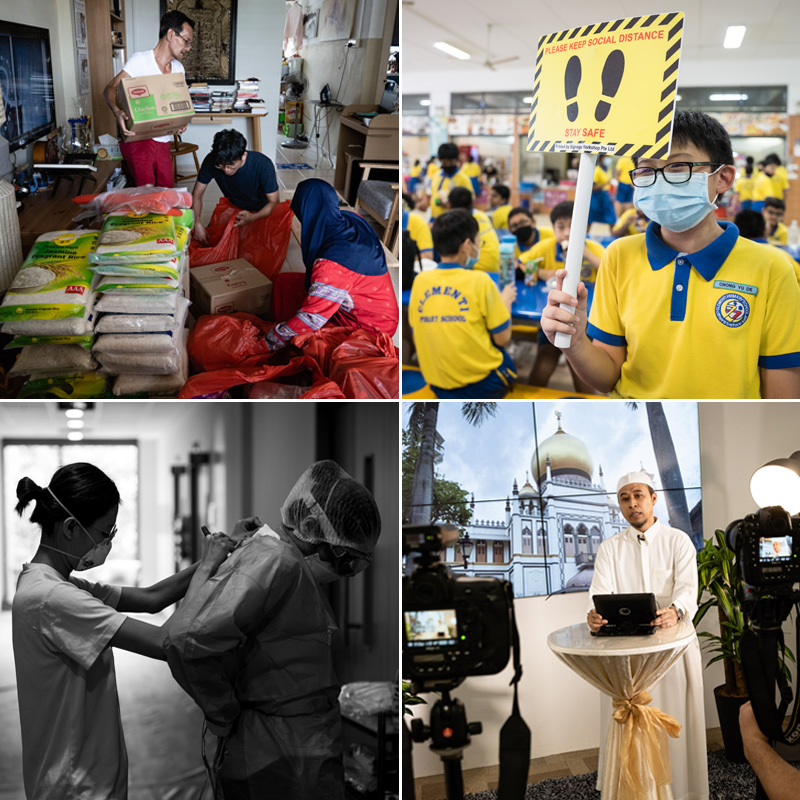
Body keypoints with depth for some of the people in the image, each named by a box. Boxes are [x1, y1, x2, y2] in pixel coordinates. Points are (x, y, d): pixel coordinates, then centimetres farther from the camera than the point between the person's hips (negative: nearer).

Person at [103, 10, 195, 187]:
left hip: (163, 141, 7)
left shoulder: (178, 68, 12)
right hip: (137, 139, -7)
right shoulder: (140, 60, -10)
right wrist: (117, 111, -36)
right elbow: (110, 88, -14)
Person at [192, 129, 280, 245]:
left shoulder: (263, 165, -30)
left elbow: (274, 202, -22)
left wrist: (252, 217, -41)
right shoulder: (211, 161, -23)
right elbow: (197, 194, -12)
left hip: (262, 211, -3)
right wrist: (197, 224, -27)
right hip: (233, 207, 3)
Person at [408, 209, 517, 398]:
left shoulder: (420, 281, -1)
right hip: (481, 386, -5)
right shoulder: (480, 281, -14)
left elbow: (416, 339, 8)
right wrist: (506, 301, 11)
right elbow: (503, 338, -8)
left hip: (438, 386, 5)